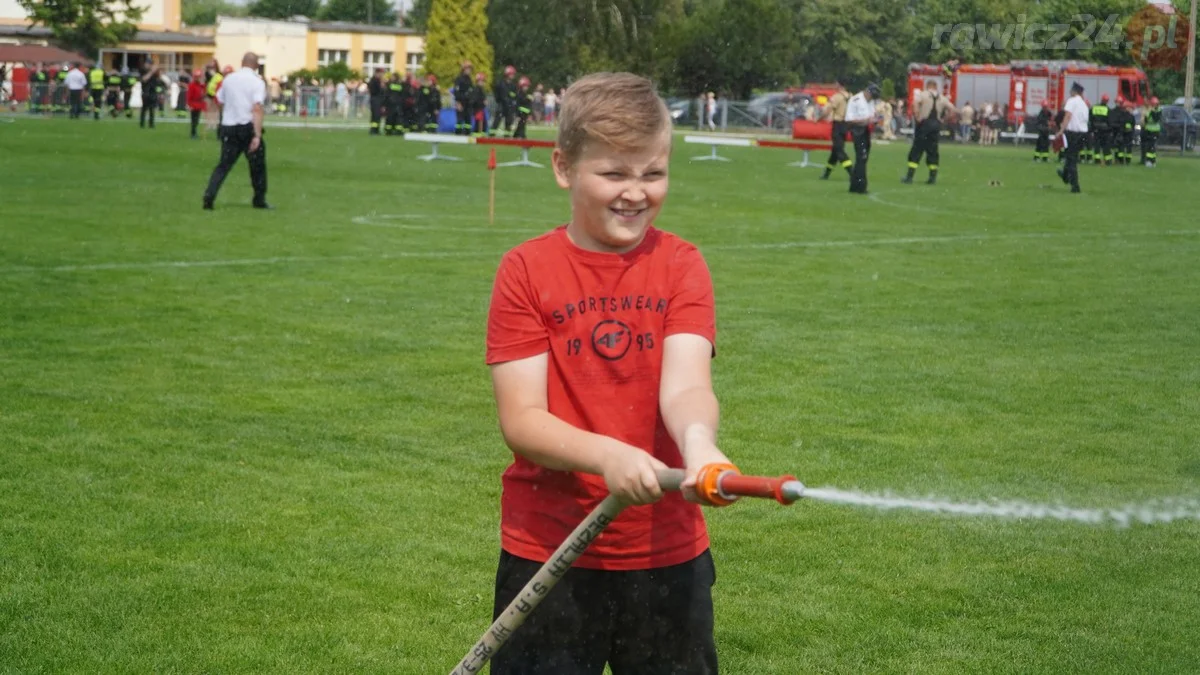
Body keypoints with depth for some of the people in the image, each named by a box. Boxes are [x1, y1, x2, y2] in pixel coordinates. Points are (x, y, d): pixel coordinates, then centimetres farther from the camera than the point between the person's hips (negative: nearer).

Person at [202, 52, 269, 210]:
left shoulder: (229, 79, 7)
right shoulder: (257, 82, -8)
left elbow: (220, 102, 16)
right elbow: (257, 109, -19)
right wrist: (257, 135, -23)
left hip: (228, 127, 4)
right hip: (248, 127, -4)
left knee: (224, 164, 5)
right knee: (257, 164, 13)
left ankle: (209, 196, -12)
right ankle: (259, 200, 20)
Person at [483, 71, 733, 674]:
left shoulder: (681, 266, 0)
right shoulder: (526, 272, -5)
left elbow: (685, 385, -14)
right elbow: (520, 419, -12)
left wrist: (698, 442, -37)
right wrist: (607, 455, -30)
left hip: (669, 556, 2)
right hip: (547, 555, -1)